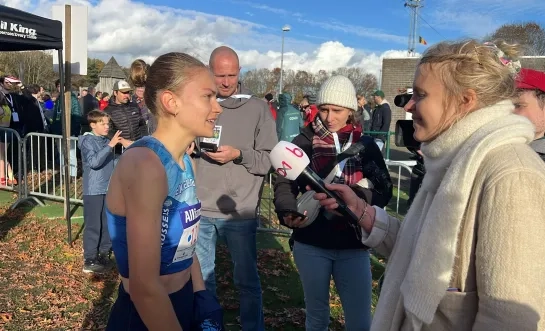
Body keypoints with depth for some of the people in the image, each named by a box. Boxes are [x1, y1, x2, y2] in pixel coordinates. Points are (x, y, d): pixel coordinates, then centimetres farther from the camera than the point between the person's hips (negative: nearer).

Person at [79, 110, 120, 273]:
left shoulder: (107, 141, 9)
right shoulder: (88, 141, -11)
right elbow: (94, 162, -27)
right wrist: (110, 146, -30)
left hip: (109, 189, 7)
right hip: (93, 190, -7)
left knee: (108, 223, 14)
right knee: (93, 225, -3)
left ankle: (104, 252, 29)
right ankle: (89, 260, 5)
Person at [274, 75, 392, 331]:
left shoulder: (366, 145, 2)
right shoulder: (304, 142, -1)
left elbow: (384, 191, -1)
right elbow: (284, 183, -6)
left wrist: (356, 196, -21)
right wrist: (288, 212, -26)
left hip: (353, 246, 1)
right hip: (311, 244, 0)